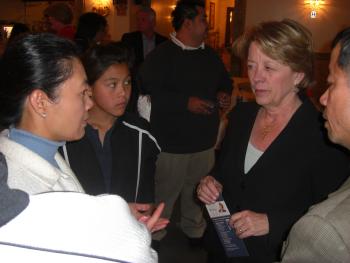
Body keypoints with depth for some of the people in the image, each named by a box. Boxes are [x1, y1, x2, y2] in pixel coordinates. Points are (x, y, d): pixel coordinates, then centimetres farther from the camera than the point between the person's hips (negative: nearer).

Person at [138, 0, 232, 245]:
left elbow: (225, 81, 25)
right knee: (165, 194, 5)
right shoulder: (161, 55, -10)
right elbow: (148, 92, -20)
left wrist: (224, 94, 2)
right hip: (172, 142, -6)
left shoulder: (211, 55, 11)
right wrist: (186, 103, -21)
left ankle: (195, 230, 39)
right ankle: (154, 236, 27)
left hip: (205, 140, 6)